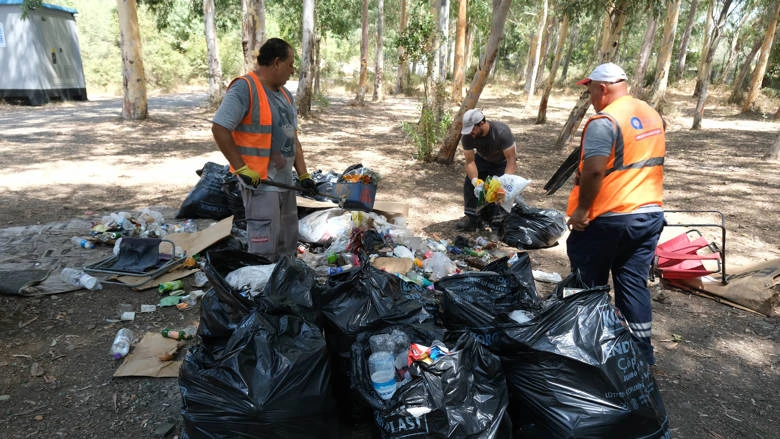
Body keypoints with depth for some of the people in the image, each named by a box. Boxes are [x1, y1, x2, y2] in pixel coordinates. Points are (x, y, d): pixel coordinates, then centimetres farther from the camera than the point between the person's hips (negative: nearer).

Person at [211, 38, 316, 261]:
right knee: (265, 245, -5)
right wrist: (241, 168, -20)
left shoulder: (284, 93, 14)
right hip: (258, 181, -9)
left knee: (288, 241, 17)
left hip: (284, 180, 9)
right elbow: (219, 129, -19)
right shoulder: (244, 88, -14)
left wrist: (303, 174, 9)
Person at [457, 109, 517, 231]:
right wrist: (476, 182, -43)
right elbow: (470, 161, -27)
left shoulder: (501, 132, -37)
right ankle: (471, 217, -3)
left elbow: (511, 160, -37)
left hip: (502, 161, -3)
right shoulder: (467, 136, -26)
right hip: (483, 159, 3)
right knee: (469, 182, -14)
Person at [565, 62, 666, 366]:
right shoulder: (654, 116, 11)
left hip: (608, 218, -7)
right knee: (635, 284, 13)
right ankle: (641, 356, 21)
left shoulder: (604, 121, -17)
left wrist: (581, 209, -16)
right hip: (650, 214, 8)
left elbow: (593, 171, -25)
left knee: (589, 285, 10)